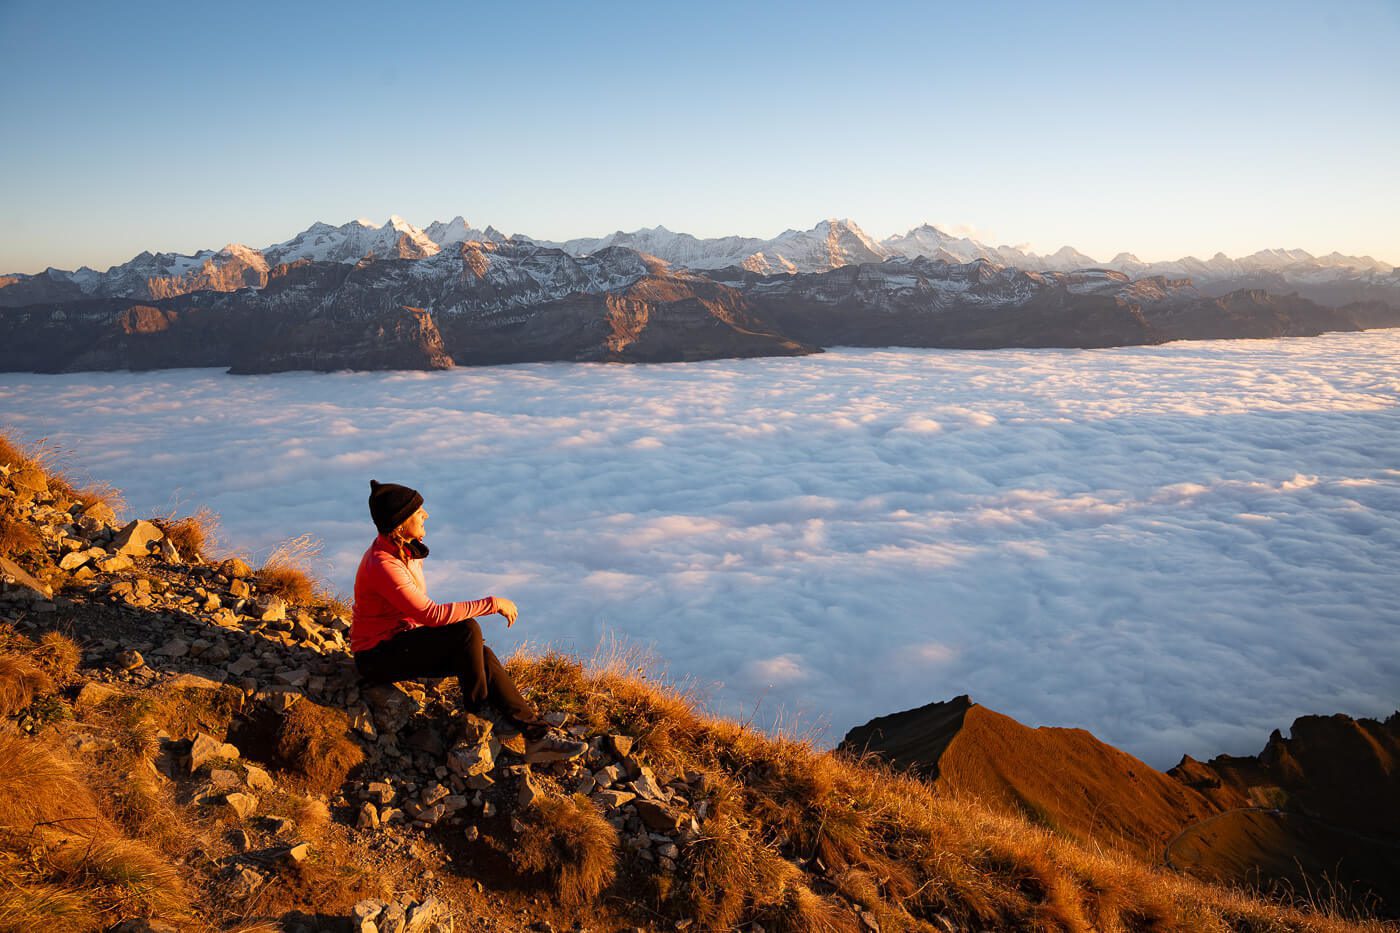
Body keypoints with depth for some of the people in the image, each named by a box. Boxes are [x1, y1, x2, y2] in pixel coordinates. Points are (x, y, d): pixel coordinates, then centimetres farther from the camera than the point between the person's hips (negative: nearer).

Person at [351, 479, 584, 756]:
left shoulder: (407, 549, 4)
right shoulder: (382, 564, -26)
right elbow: (432, 613, -31)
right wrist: (492, 604, -27)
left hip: (400, 642, 8)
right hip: (378, 656, -8)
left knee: (481, 656, -14)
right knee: (468, 630, -26)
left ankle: (537, 734, -14)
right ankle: (476, 714, -7)